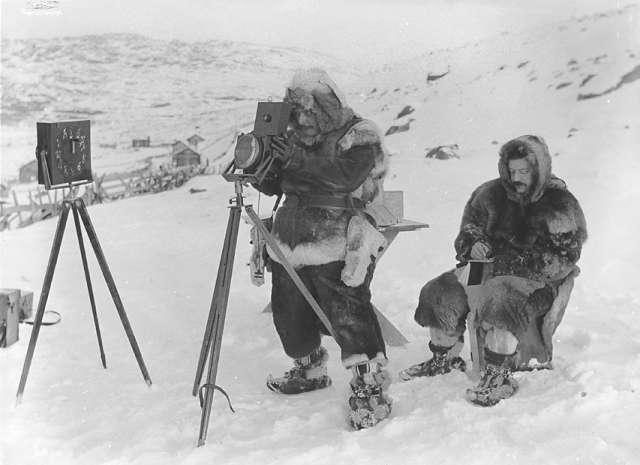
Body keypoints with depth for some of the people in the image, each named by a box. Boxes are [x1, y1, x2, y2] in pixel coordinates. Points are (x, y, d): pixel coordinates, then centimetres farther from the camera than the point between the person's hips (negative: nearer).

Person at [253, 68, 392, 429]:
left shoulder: (359, 136, -4)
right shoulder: (297, 138, 16)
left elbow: (346, 177, -22)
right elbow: (275, 186, 15)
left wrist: (299, 161, -26)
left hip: (337, 246, -7)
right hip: (291, 241, 8)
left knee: (348, 315, -14)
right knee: (288, 314, 15)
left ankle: (370, 389, -4)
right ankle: (310, 371, 38)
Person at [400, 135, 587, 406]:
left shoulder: (560, 206, -9)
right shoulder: (496, 195, 7)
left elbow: (562, 260, -17)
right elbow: (471, 224, 21)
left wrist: (517, 263, -23)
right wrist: (473, 244, -2)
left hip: (541, 282, -6)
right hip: (493, 269, 6)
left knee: (499, 299, -37)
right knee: (440, 292, -9)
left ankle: (499, 377, -29)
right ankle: (445, 360, 10)